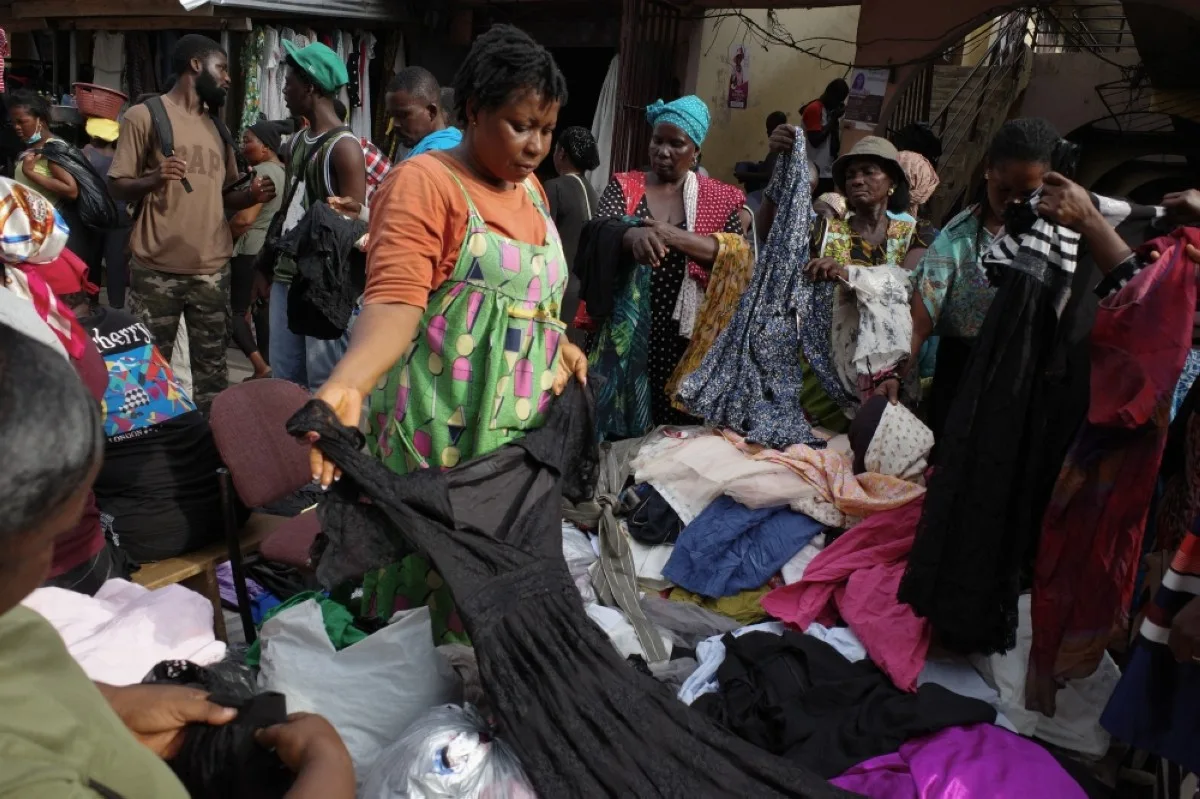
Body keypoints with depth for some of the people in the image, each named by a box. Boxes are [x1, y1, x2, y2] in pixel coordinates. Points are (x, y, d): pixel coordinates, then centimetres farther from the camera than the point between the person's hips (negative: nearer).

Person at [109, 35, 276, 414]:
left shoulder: (218, 128, 18)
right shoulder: (144, 115, -1)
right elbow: (116, 186, -3)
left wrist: (251, 195, -1)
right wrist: (153, 179, -24)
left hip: (213, 272, 5)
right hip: (156, 272, -5)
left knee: (212, 370, 9)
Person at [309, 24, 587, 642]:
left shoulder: (530, 189, 14)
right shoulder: (423, 183, -11)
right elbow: (394, 298, -24)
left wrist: (560, 345, 11)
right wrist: (347, 384, -39)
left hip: (524, 423, 7)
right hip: (446, 429, -7)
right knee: (436, 566, 2)